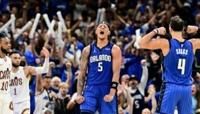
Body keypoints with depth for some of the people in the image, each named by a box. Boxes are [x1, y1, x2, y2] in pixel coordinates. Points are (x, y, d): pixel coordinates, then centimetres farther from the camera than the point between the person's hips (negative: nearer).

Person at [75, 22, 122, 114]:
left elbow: (116, 72, -5)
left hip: (107, 91, -1)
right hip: (91, 89, 1)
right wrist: (79, 94, 1)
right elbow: (82, 73, 10)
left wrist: (112, 93, -16)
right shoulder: (88, 50, 10)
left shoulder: (114, 50, 3)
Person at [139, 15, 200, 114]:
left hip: (170, 87, -4)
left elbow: (142, 44, -6)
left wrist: (155, 31, 0)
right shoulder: (192, 44, 4)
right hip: (187, 89, 4)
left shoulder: (166, 43, -7)